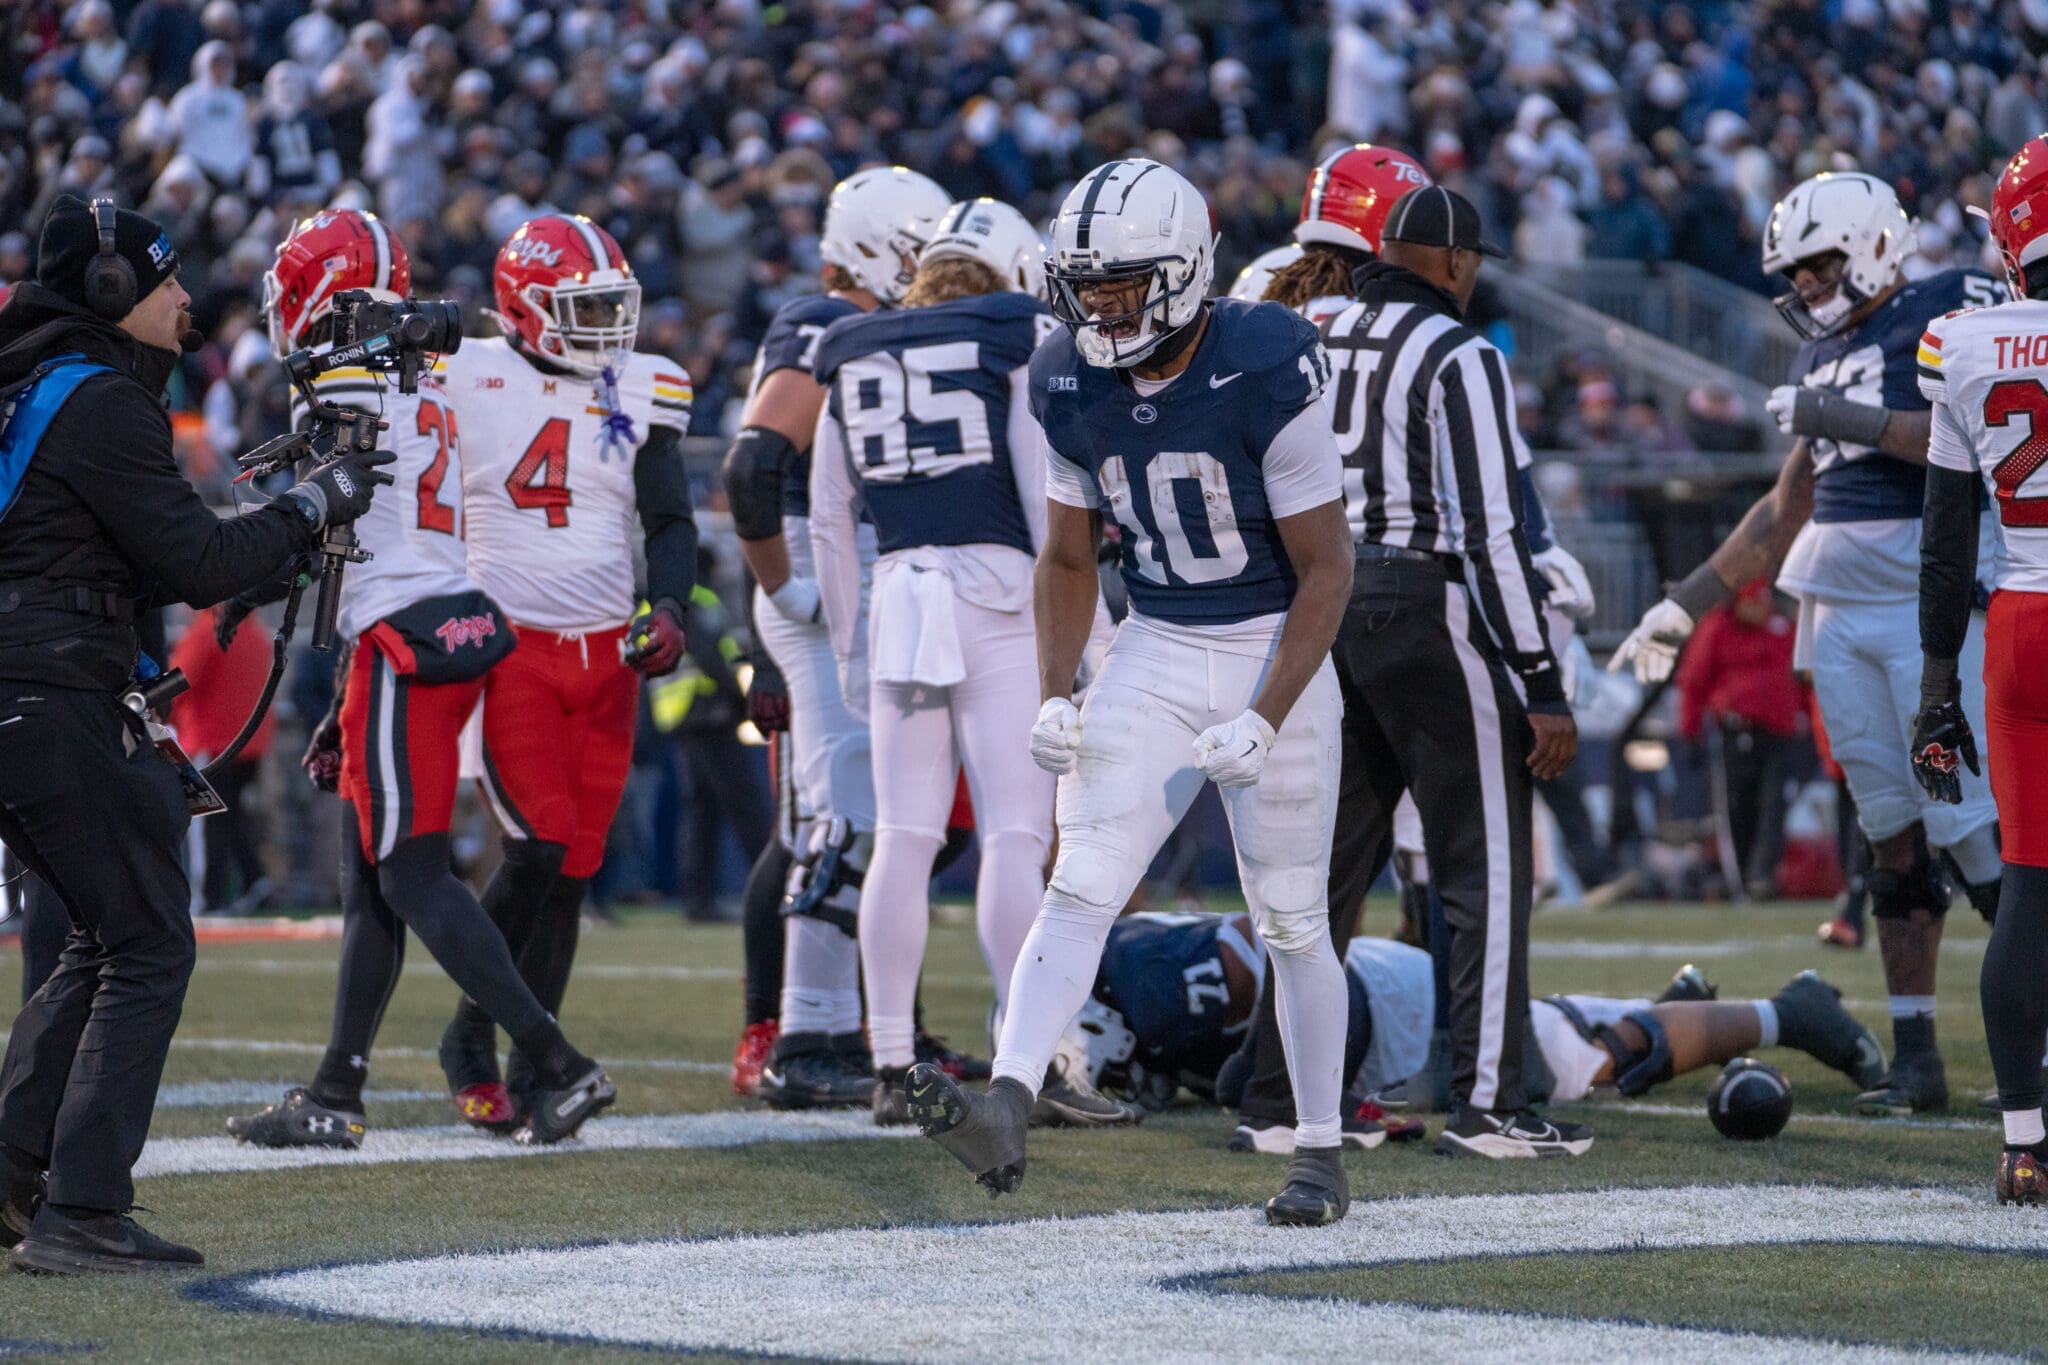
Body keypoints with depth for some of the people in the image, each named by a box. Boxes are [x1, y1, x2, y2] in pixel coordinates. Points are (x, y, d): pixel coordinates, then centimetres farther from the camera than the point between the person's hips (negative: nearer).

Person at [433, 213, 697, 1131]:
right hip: (508, 646, -4)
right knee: (537, 848, -16)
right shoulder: (462, 382, -2)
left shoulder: (637, 395, 7)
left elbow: (671, 522, 11)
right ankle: (469, 1035, 2)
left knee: (573, 869, 4)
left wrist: (667, 608, -7)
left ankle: (533, 1070, 13)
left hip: (608, 655, 4)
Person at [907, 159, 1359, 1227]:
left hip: (1274, 651, -4)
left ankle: (1320, 1152, 17)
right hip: (1155, 651, 4)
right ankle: (1005, 1109, -25)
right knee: (1081, 885, -12)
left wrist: (1265, 722, -21)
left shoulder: (1266, 377, -20)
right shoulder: (1069, 387, -4)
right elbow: (1067, 560, 9)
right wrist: (1054, 697, -4)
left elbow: (1325, 568, -15)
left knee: (1289, 921, 4)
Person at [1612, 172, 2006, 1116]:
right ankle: (1915, 1055, 7)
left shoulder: (1954, 313, -4)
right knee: (1891, 833, 6)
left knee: (1967, 824, -12)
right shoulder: (1823, 352, 18)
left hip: (1935, 592, -7)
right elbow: (1788, 508, 25)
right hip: (1840, 607, 7)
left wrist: (1849, 419, -17)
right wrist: (1689, 603, 23)